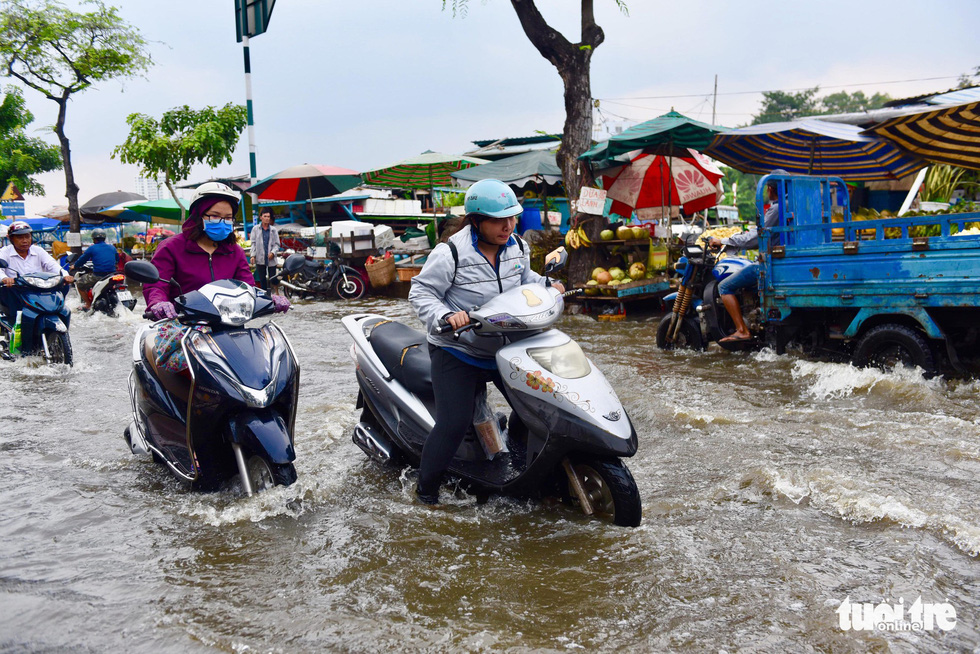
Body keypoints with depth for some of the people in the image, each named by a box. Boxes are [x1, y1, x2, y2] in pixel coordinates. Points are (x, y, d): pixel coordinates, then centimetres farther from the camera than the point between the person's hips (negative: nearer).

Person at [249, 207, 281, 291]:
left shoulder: (274, 230, 6)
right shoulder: (255, 229, 6)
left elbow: (277, 243, 4)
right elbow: (253, 243, 3)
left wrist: (273, 252, -14)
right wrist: (253, 255, -8)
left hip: (271, 259, 0)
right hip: (260, 259, 0)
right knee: (262, 280, 6)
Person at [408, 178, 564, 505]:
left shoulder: (517, 247, 2)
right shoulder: (451, 254, -19)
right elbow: (421, 292, -14)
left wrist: (547, 285, 4)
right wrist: (445, 316, -31)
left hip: (504, 348, 7)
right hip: (456, 352, -6)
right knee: (454, 423, -13)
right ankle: (426, 487, 8)